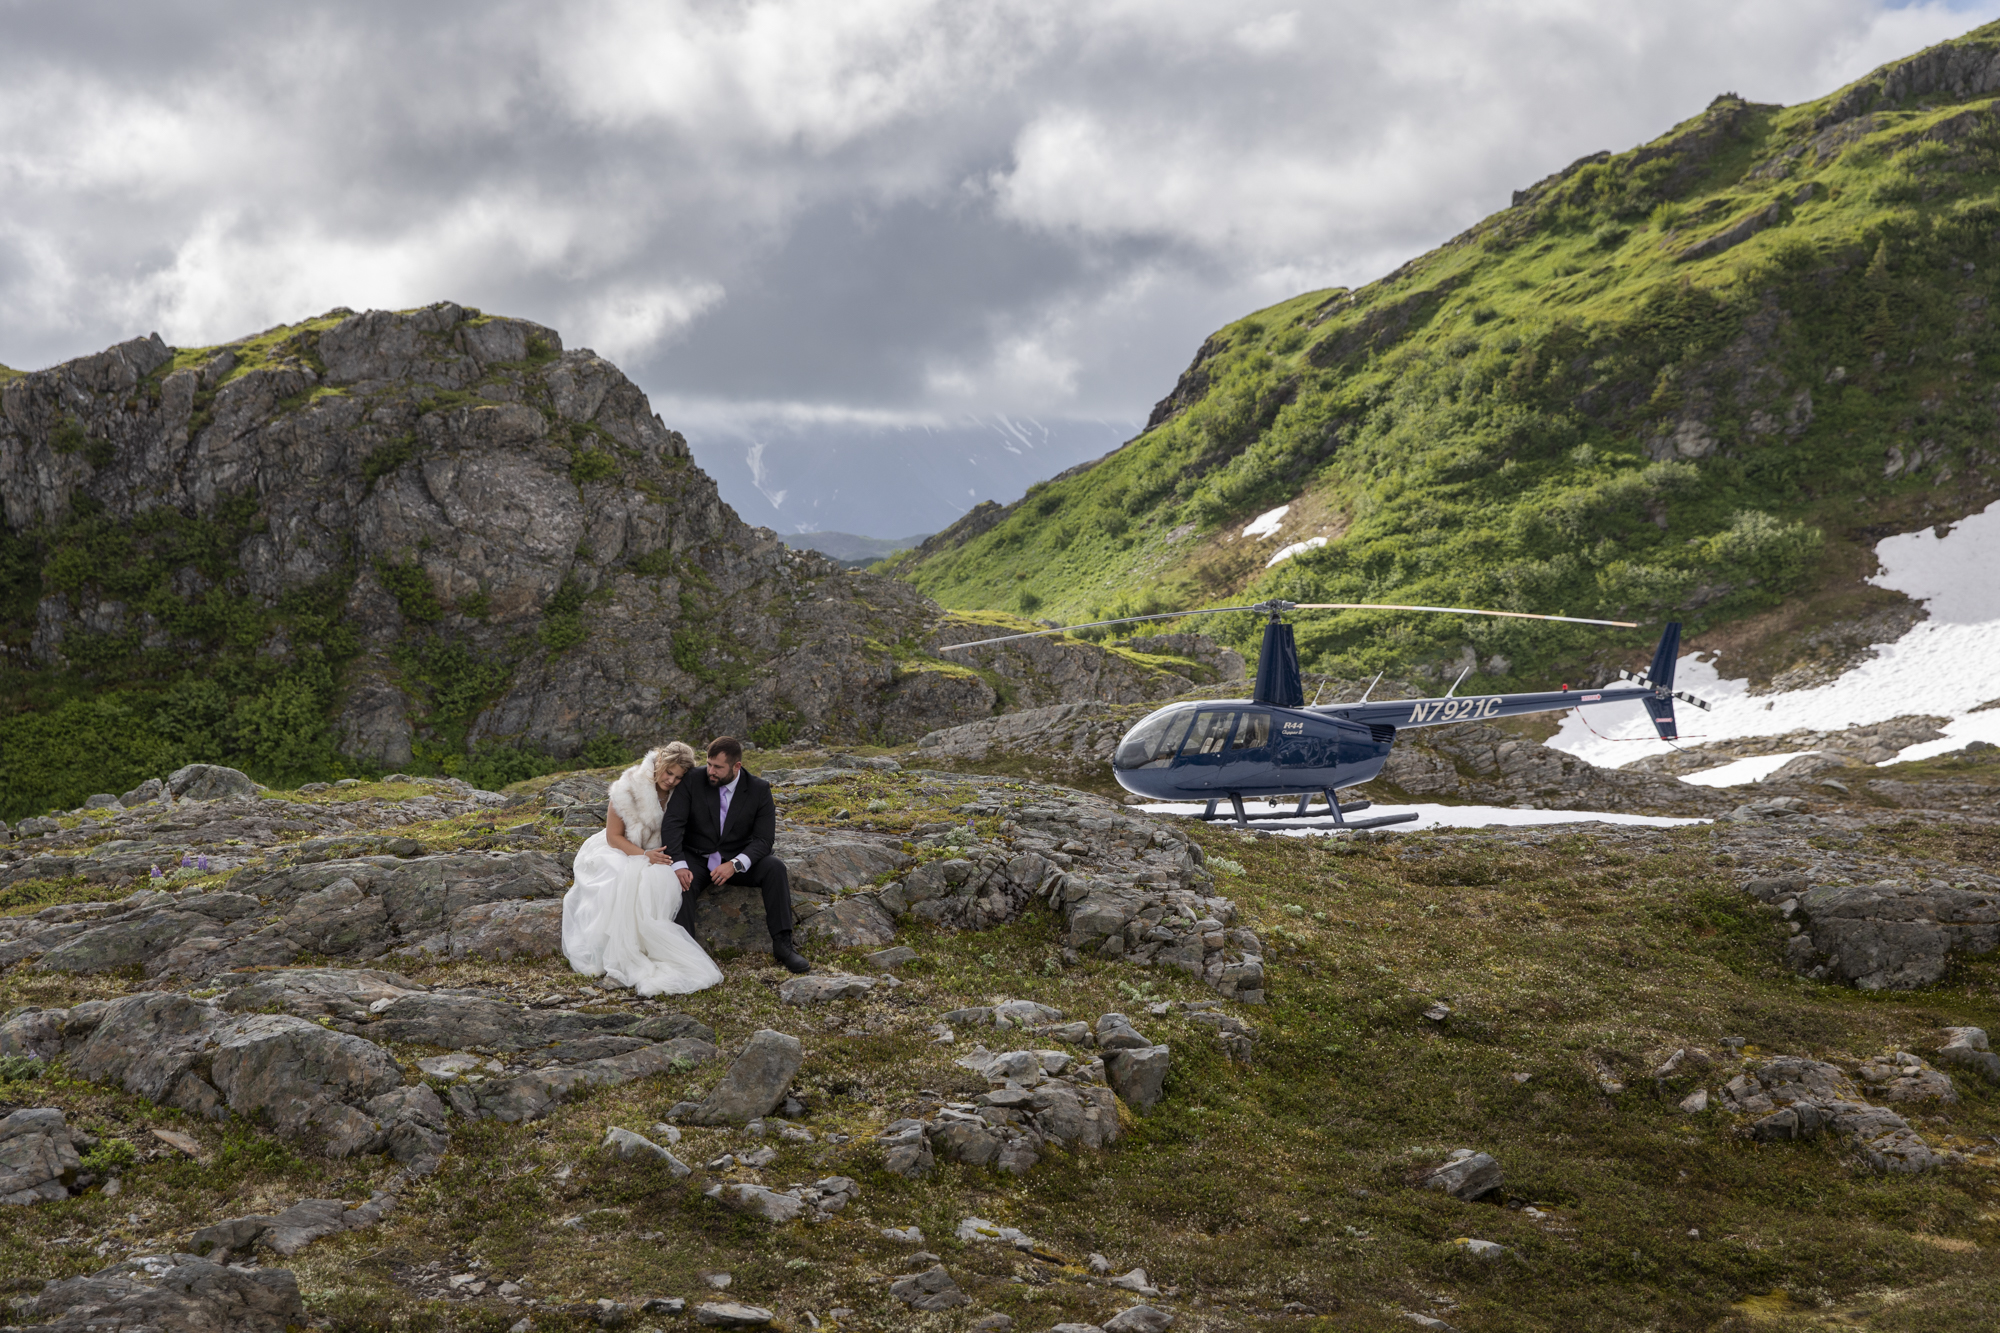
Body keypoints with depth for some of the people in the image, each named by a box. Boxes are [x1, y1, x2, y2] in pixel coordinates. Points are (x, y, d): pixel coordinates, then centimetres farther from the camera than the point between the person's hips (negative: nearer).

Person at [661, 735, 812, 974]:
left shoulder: (759, 790, -9)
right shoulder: (693, 782, -10)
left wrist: (735, 864, -30)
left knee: (775, 867, -26)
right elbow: (672, 824, -16)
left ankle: (782, 944, -24)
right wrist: (678, 865, -31)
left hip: (737, 859, 1)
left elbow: (763, 840, -13)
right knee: (681, 883, -33)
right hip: (697, 859, -1)